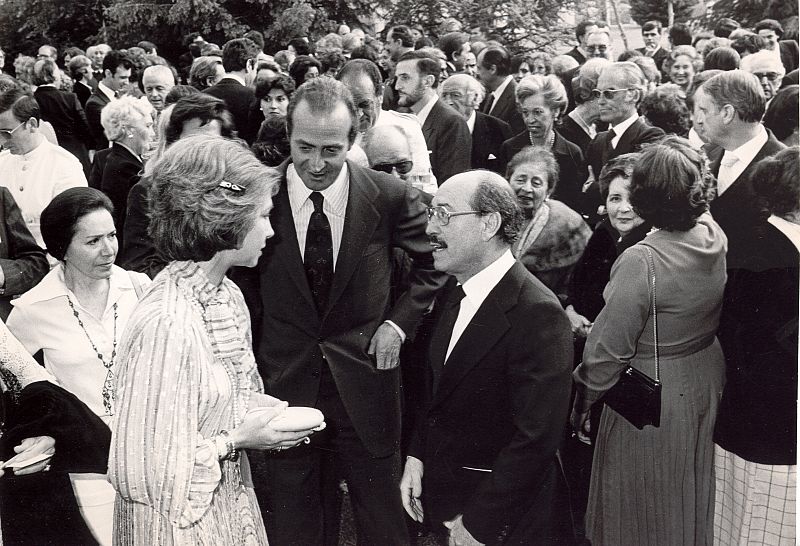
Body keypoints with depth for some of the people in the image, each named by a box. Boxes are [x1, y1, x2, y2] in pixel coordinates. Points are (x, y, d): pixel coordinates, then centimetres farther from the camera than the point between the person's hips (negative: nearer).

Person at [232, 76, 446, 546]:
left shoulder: (391, 197, -11)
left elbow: (435, 260, 6)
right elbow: (241, 287, 2)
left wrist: (399, 323, -4)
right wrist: (252, 377, -2)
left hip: (366, 385, 0)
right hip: (284, 386, 0)